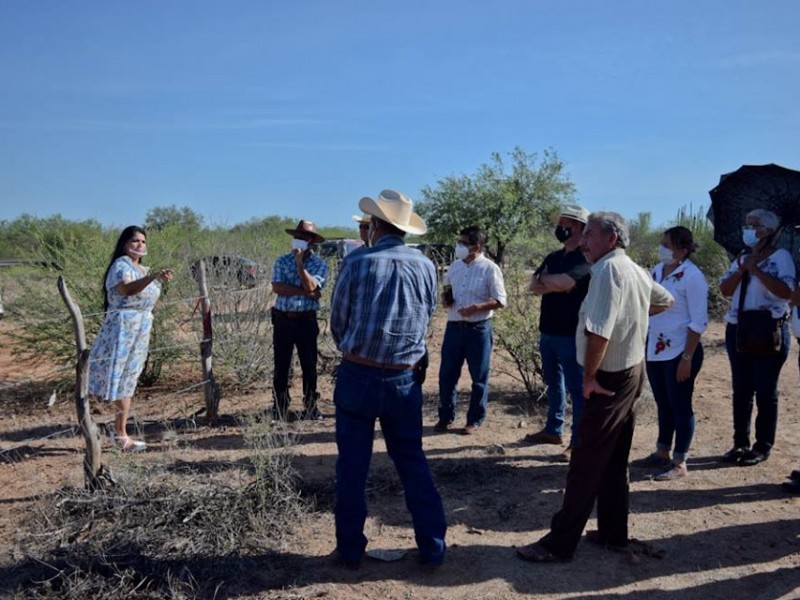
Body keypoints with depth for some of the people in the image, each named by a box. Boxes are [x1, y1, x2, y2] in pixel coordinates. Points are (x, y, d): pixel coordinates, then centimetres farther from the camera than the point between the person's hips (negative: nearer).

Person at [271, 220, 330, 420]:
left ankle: (310, 406, 21)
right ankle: (279, 406, 21)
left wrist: (300, 263, -15)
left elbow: (310, 286, -17)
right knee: (281, 365, 8)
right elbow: (277, 287, -11)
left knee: (309, 365, 7)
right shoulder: (282, 261, 3)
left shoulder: (319, 265, -1)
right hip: (282, 320, 1)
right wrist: (304, 292, -15)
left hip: (306, 321, -1)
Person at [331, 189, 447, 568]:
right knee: (413, 462, 15)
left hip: (358, 376, -3)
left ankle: (351, 549, 21)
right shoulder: (425, 266, 0)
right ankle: (433, 546, 22)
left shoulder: (358, 261, -9)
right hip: (406, 379, 3)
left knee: (352, 465, 10)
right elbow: (426, 321, 10)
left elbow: (338, 323, 0)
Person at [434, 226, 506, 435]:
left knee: (479, 378, 7)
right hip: (454, 327, 5)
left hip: (478, 329, -5)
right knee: (447, 374, 9)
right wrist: (445, 296, 1)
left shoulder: (489, 269, -10)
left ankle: (475, 420, 21)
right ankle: (446, 417, 23)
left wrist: (475, 308, -22)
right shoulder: (455, 266, 9)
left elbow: (500, 301, -11)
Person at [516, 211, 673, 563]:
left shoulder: (608, 269, -20)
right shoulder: (635, 270, 10)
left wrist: (589, 377, -20)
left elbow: (598, 331, -30)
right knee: (614, 461, 17)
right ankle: (613, 532, 27)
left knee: (586, 462, -5)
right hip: (631, 371, 10)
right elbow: (666, 301, 30)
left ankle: (560, 543, 2)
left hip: (610, 378, -10)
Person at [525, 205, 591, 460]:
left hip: (571, 334, -8)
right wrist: (555, 284, -13)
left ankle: (579, 441, 7)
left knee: (577, 388, 0)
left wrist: (543, 279, -6)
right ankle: (553, 430, 31)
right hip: (547, 331, 8)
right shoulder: (553, 257, 14)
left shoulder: (586, 258, -11)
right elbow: (533, 286, 6)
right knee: (553, 383, 18)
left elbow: (562, 282, -26)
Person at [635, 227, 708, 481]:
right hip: (654, 351, 7)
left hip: (679, 352, -7)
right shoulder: (656, 271, 6)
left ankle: (679, 462, 16)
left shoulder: (692, 276, -14)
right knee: (663, 405, 16)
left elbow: (699, 322, -15)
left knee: (680, 406, 5)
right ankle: (662, 453, 29)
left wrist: (687, 358, -18)